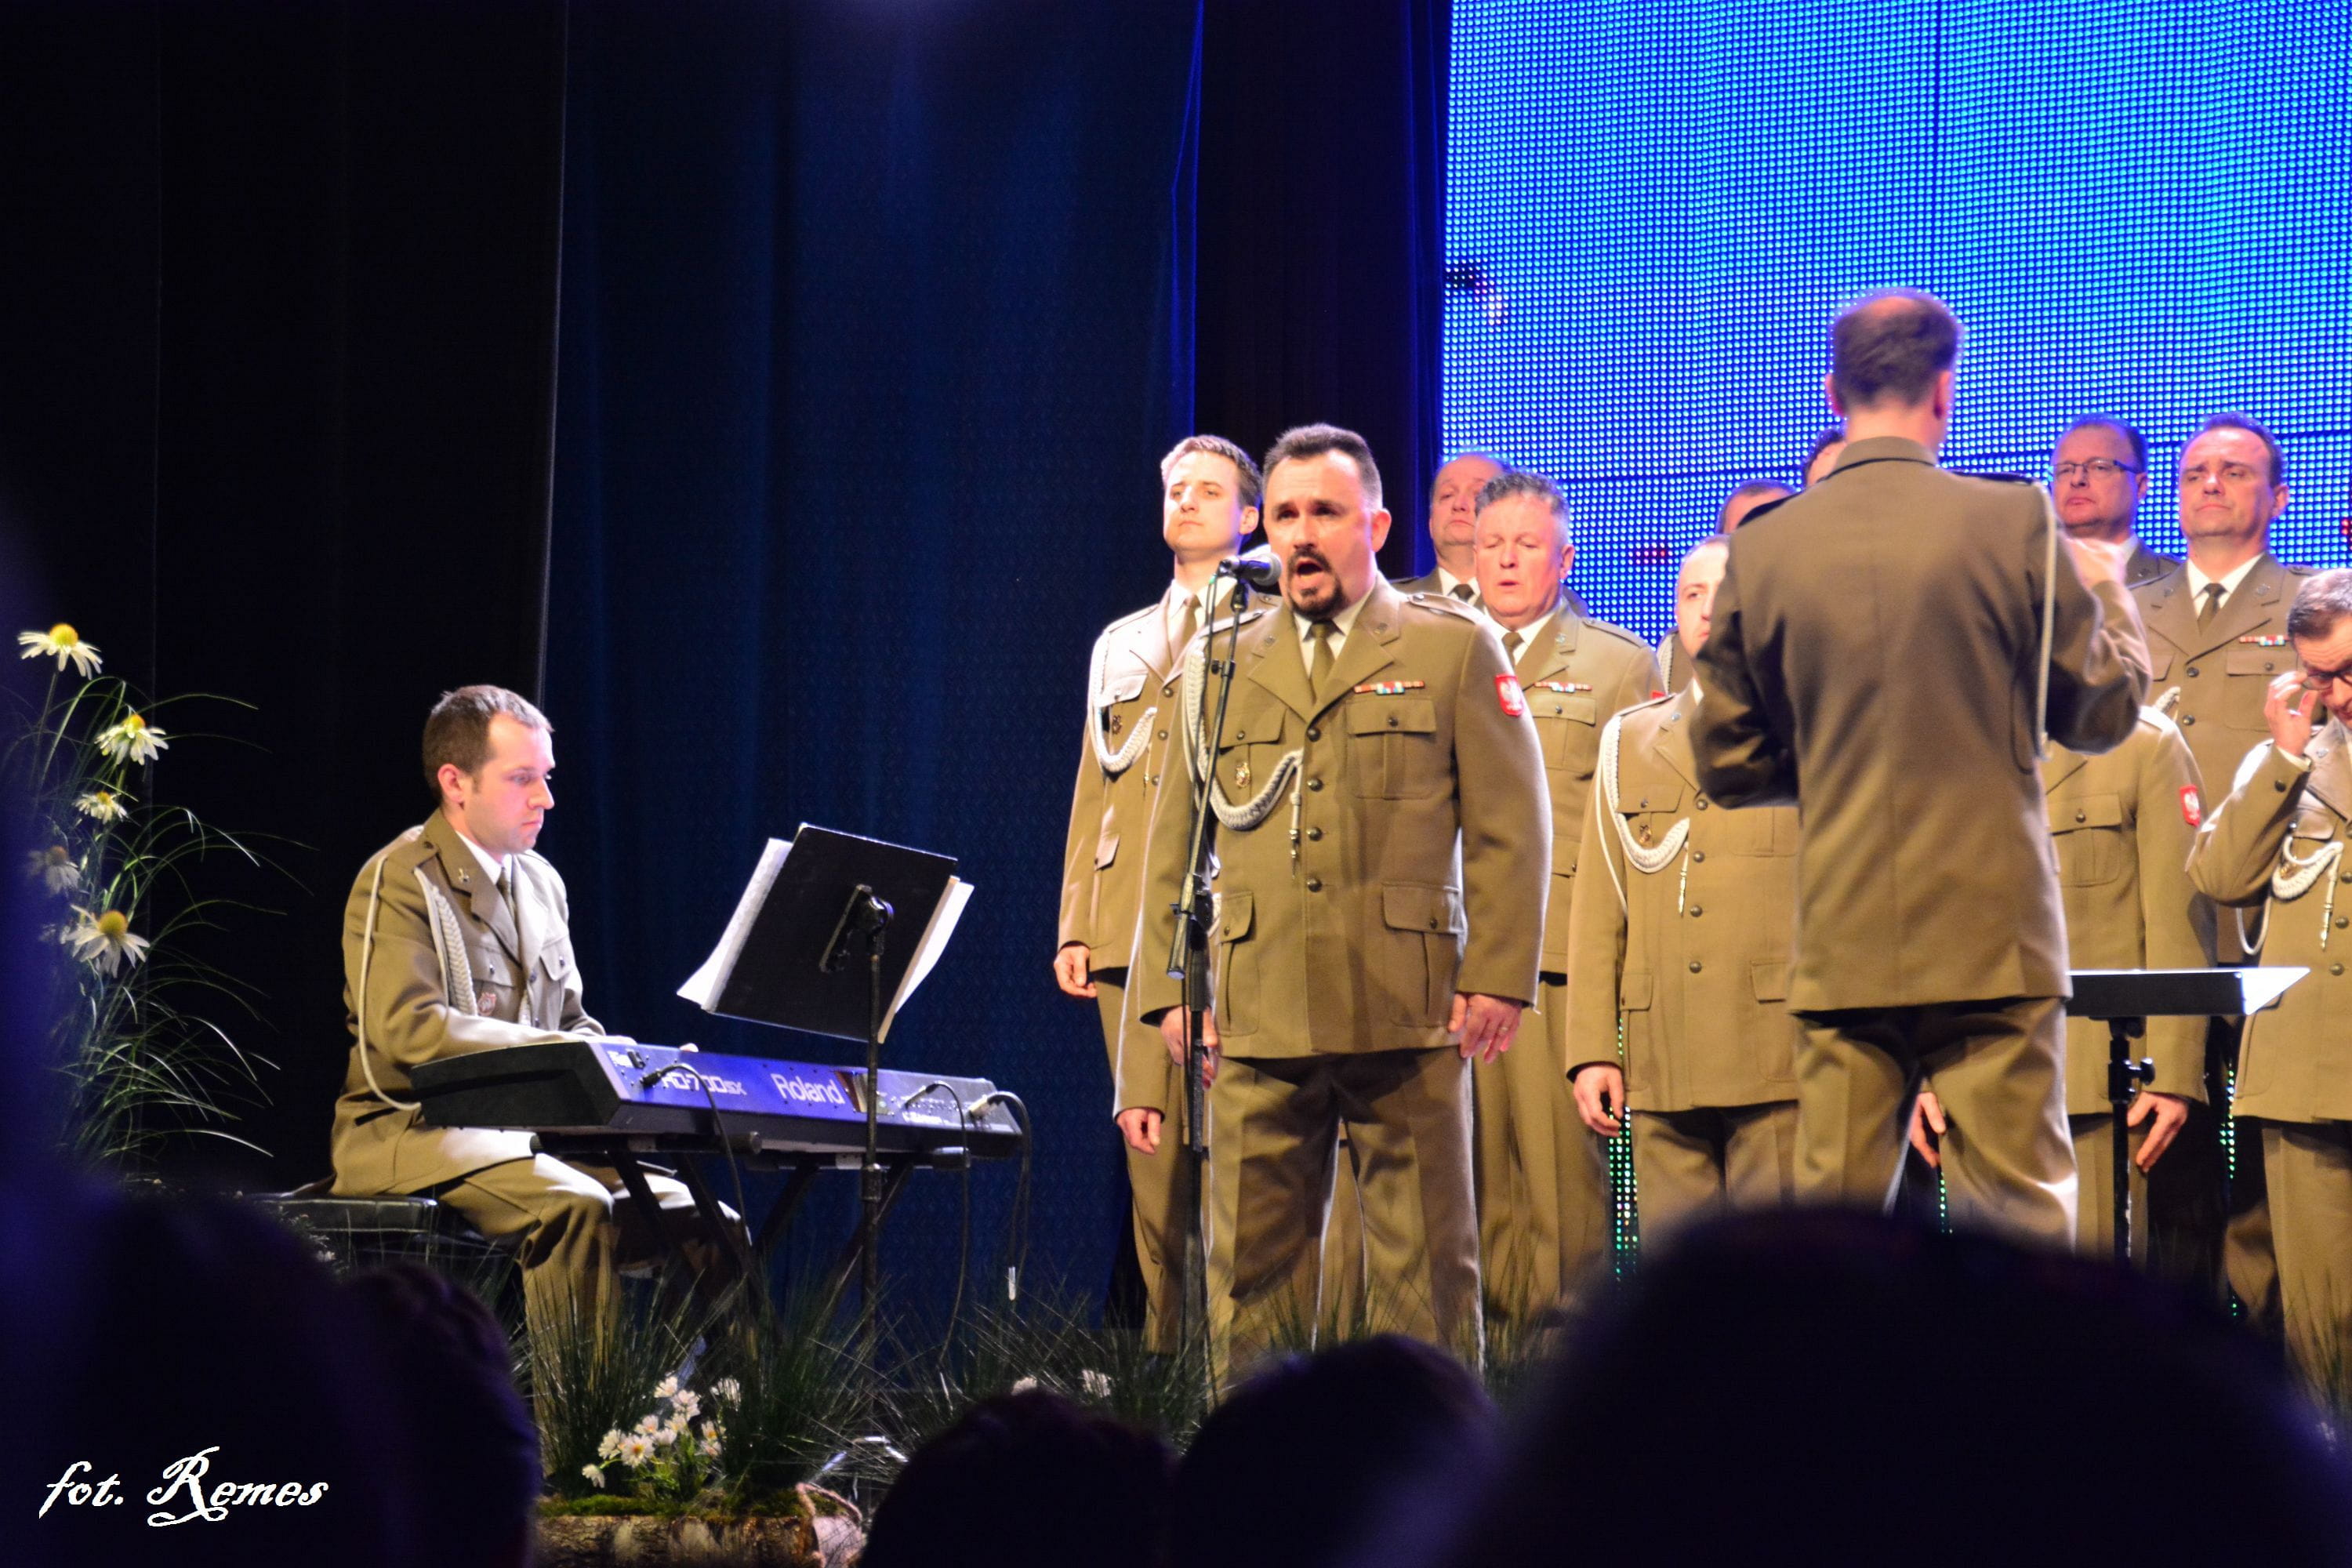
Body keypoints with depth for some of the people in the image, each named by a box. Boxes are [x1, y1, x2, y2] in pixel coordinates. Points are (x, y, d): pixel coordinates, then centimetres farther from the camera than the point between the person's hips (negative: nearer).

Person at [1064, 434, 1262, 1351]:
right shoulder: (1121, 645, 23)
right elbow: (1093, 790, 20)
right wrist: (1074, 925, 11)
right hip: (1132, 931, 5)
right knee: (1153, 1155, 2)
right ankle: (1166, 1358, 4)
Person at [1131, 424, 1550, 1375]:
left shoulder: (1454, 649, 8)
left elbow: (1509, 825, 4)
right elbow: (1176, 838, 17)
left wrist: (1499, 977, -5)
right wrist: (1169, 988, 8)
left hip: (1407, 1012, -2)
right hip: (1256, 1016, 3)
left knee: (1427, 1260, -1)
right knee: (1249, 1265, 1)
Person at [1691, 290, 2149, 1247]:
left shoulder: (1762, 551, 2)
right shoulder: (2012, 524, -6)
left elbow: (1728, 769, 8)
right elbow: (2104, 711, 3)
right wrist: (2107, 592, 21)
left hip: (1842, 943, 2)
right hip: (1991, 933, -2)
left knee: (1831, 1216, 7)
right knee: (2017, 1219, 2)